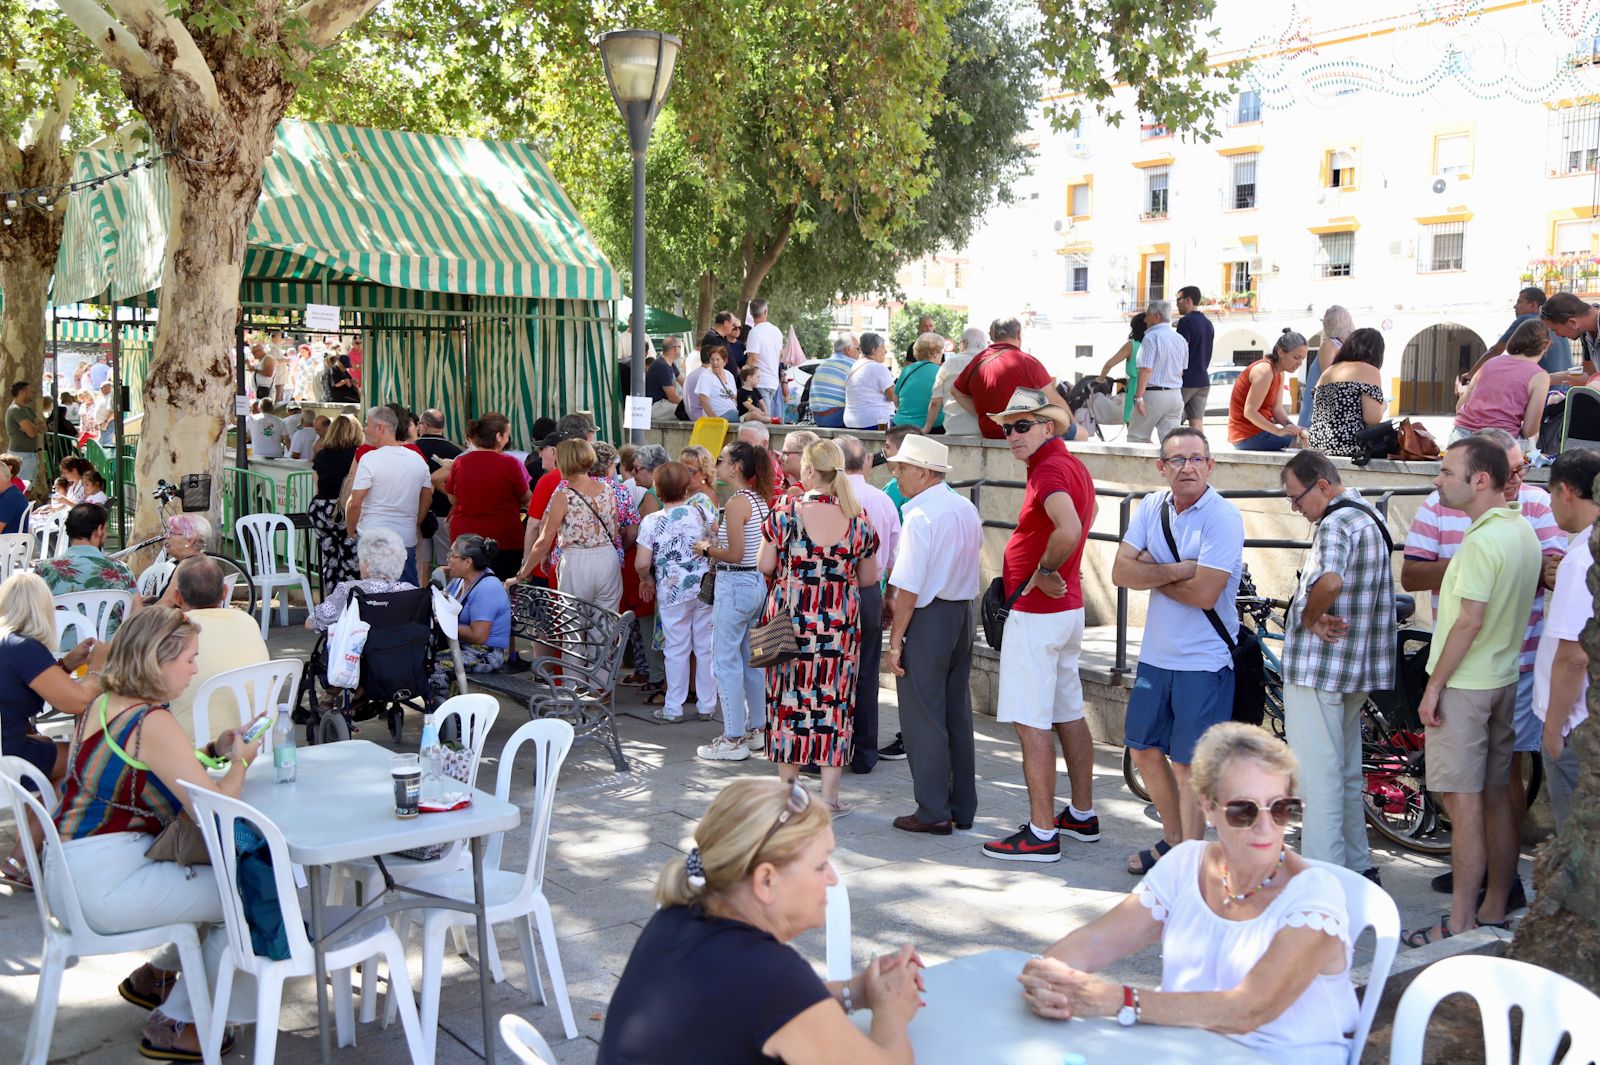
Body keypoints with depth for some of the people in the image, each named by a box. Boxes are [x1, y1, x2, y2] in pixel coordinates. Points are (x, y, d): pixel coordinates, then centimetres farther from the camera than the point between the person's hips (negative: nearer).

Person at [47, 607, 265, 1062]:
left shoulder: (102, 706, 8)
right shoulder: (153, 724, -20)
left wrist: (214, 750, 11)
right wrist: (241, 761, -3)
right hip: (106, 884, -10)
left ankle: (154, 974, 28)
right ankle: (173, 1024, 8)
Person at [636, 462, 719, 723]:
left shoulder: (651, 522, -8)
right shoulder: (702, 510, -4)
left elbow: (642, 563, -11)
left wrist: (646, 580, 9)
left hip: (673, 593, -2)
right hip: (706, 589, 2)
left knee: (676, 649, 8)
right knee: (706, 648, 10)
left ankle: (673, 707, 14)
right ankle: (707, 706, 17)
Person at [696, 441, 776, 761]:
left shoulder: (736, 503, -16)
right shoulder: (761, 500, 10)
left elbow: (735, 555, -19)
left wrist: (707, 549, -3)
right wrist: (718, 542, 17)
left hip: (735, 584, -9)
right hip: (759, 583, 9)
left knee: (726, 660, -2)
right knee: (752, 658, 17)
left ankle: (734, 740, 2)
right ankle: (758, 727, 26)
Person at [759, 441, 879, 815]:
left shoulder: (785, 514, -9)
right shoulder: (858, 520, -3)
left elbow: (764, 565, -1)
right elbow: (868, 577, 5)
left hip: (790, 617, -1)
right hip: (840, 624, 1)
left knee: (789, 698, 11)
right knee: (833, 700, 7)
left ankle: (787, 788, 20)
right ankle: (829, 796, 10)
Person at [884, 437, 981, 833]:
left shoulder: (919, 516, -18)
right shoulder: (967, 510, 8)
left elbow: (908, 589, -20)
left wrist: (895, 640, -14)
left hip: (927, 618, -8)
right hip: (963, 615, 8)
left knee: (922, 719, 1)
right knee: (957, 715, 15)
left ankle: (933, 812, 7)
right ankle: (962, 808, 23)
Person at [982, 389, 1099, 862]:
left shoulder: (1050, 470, -19)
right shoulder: (1074, 465, 13)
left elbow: (1069, 528, -38)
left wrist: (1043, 573, -21)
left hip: (1036, 612, -10)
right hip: (1068, 609, 10)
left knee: (1032, 723, -6)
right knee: (1069, 714, 17)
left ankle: (1041, 833, -3)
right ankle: (1082, 815, 28)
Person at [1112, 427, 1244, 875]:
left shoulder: (1223, 518, -15)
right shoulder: (1152, 507, 4)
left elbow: (1204, 593, -23)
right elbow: (1121, 572, -4)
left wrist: (1151, 572, -10)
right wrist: (1175, 570, -18)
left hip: (1204, 661, -7)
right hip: (1155, 654, 7)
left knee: (1188, 764, -1)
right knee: (1144, 749, 17)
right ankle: (1174, 839, 36)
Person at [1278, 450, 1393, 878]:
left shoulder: (1336, 522, -18)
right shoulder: (1371, 517, 15)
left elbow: (1329, 581, -37)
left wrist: (1310, 618, -18)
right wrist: (1321, 615, 1)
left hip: (1318, 666, -10)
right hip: (1357, 668, 10)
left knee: (1319, 777, -5)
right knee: (1347, 772, 19)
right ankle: (1357, 867, 28)